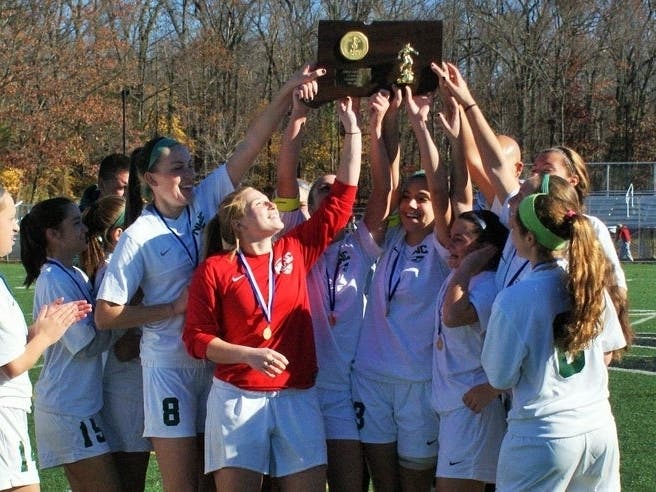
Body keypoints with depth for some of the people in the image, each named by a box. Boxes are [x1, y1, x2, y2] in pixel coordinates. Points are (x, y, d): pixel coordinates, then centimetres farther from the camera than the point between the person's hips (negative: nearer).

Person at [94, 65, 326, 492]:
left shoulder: (205, 201, 0)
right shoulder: (140, 236, -10)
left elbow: (249, 148, -6)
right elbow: (106, 314, -10)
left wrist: (287, 93, -15)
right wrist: (175, 307, -12)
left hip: (218, 359, 4)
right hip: (171, 366, -4)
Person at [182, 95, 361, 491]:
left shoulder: (296, 251, 8)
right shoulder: (215, 270, -1)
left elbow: (342, 200, 7)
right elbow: (196, 338, -2)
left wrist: (352, 129, 6)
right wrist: (249, 355, -17)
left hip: (298, 398, 3)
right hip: (238, 399, -3)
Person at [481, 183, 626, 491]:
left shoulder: (514, 300, -18)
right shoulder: (592, 281, -1)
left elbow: (501, 378, -8)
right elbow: (608, 352, 10)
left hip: (543, 435, -5)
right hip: (600, 426, 5)